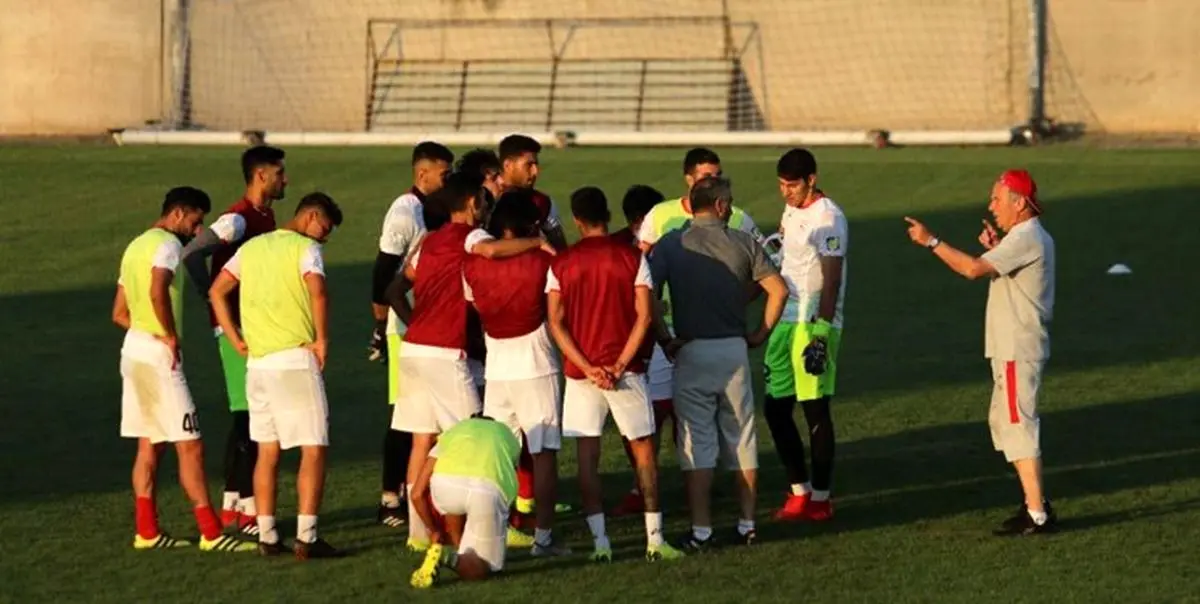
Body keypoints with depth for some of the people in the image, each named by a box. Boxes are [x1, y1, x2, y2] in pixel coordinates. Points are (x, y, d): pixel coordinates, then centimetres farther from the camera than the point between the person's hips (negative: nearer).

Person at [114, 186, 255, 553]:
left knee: (149, 446, 13)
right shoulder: (167, 244, -11)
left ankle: (147, 532, 15)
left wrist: (156, 333, 10)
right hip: (158, 355, -10)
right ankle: (211, 534, -8)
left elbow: (119, 313, 20)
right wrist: (171, 336, -18)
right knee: (189, 446, -7)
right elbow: (158, 291, -30)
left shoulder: (137, 246, 19)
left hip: (134, 348, 10)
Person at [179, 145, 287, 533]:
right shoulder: (239, 219, -16)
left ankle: (232, 504, 19)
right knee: (249, 418, -9)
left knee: (246, 418, 12)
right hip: (238, 328, -10)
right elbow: (192, 253, -26)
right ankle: (248, 509, -7)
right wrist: (213, 298, -18)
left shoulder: (267, 217, 13)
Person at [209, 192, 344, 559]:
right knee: (313, 449, -3)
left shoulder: (252, 247, 15)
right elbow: (318, 292, -22)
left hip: (258, 362, 6)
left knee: (267, 452, 13)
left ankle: (267, 537, 13)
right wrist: (322, 340, -12)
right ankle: (306, 538, -10)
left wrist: (235, 339, 11)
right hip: (296, 358, -6)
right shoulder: (305, 248, -5)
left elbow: (217, 291, 14)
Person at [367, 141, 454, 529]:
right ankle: (390, 500, -2)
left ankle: (410, 489, 20)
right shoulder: (404, 213, -15)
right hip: (407, 328, -8)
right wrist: (381, 326, -17)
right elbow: (383, 273, -17)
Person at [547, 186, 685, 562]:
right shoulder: (632, 257, -3)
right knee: (643, 449, 8)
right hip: (626, 371, -1)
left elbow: (556, 322, -5)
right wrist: (620, 365, -8)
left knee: (588, 455, 4)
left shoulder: (560, 265, 0)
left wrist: (588, 368, -8)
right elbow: (645, 315, -9)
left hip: (581, 372, 1)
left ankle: (599, 542, -1)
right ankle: (654, 538, 5)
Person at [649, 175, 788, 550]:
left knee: (696, 442, 1)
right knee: (742, 439, 11)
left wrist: (665, 340, -5)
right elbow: (778, 290, -4)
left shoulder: (670, 245, -2)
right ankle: (747, 525, 14)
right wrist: (761, 334, 6)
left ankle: (701, 531, -2)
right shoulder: (743, 243, 1)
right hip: (734, 350, 1)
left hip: (691, 351, -1)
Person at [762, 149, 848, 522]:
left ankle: (820, 498, 5)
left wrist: (820, 335, -20)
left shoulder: (827, 218, -13)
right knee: (775, 408, 8)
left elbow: (831, 282, -16)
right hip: (786, 320, 9)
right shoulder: (791, 212, 13)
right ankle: (799, 491, 18)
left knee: (815, 410, -2)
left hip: (814, 323, -9)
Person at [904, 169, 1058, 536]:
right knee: (1003, 422, 18)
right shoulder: (1035, 237, 16)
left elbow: (973, 269, -26)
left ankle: (1038, 516, -10)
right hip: (1012, 347, 11)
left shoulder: (1024, 238, -18)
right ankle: (1035, 502, 23)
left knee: (1019, 424, -10)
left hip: (1018, 349, -11)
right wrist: (996, 248, 12)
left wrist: (930, 242, -21)